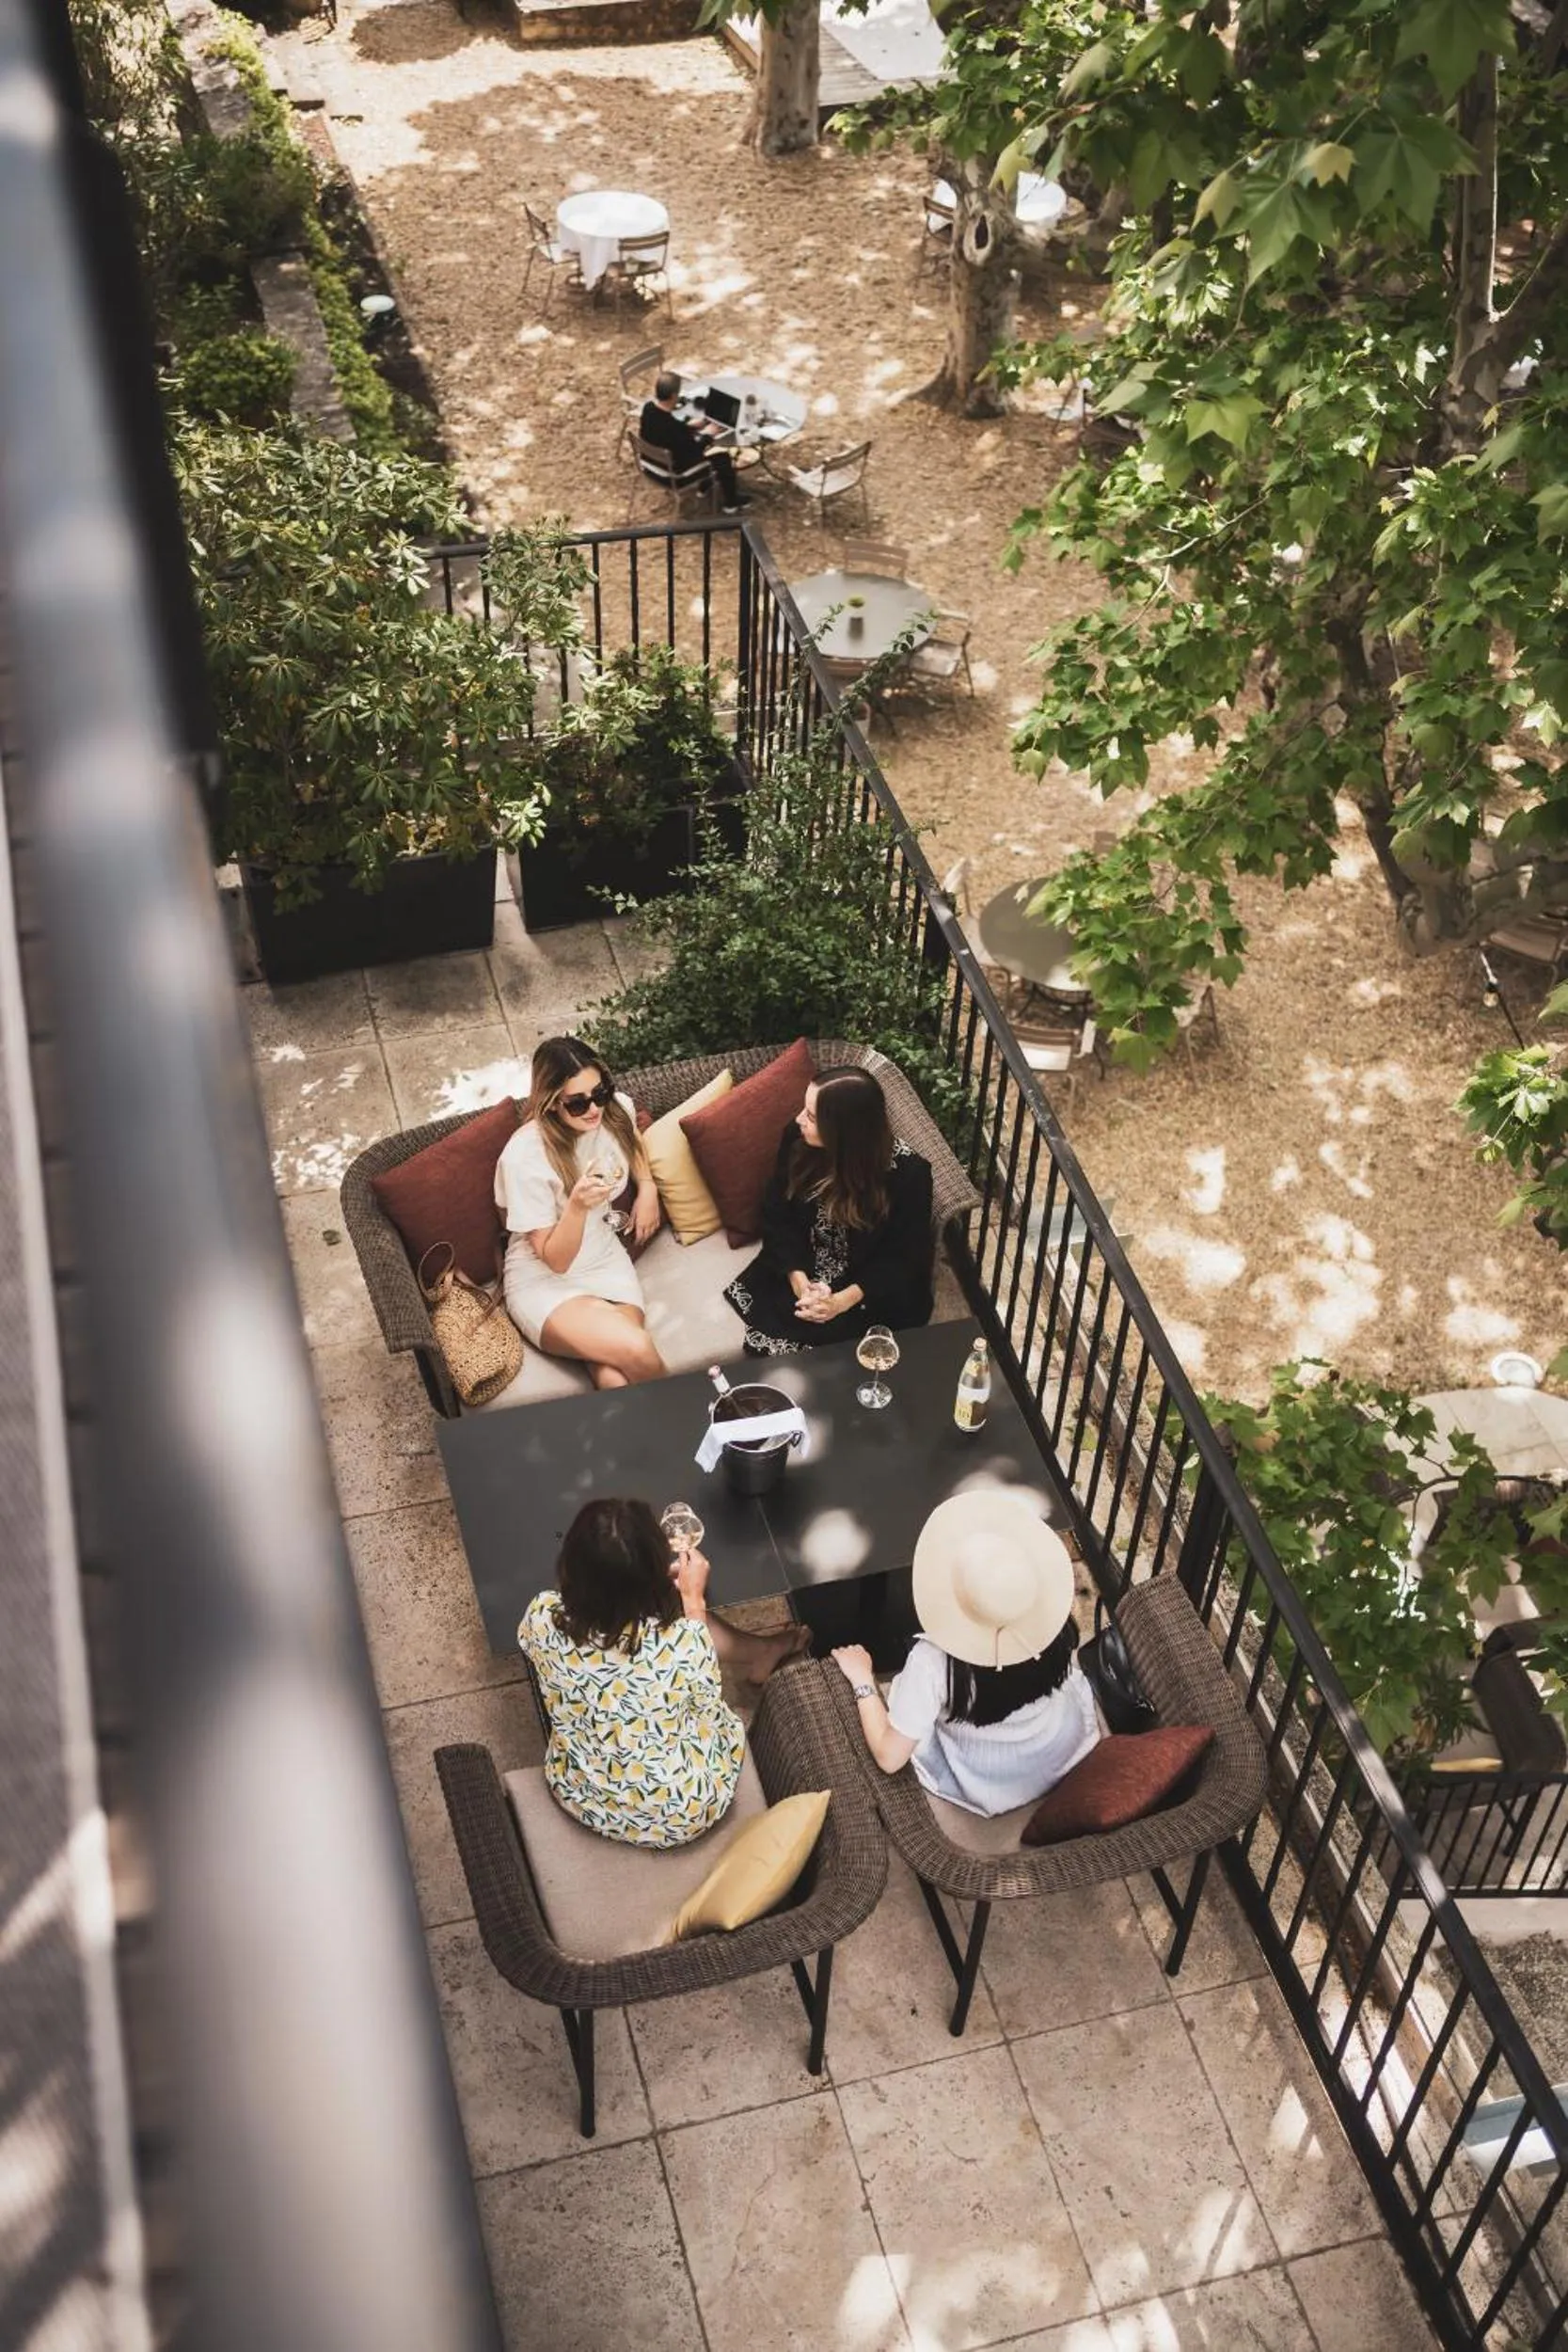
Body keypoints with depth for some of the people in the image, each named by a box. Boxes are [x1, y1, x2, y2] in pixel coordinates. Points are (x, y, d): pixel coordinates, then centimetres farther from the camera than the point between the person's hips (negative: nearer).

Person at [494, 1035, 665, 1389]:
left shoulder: (616, 1109, -9)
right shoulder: (525, 1158, -25)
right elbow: (555, 1259, -19)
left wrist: (647, 1187, 2)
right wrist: (577, 1205, -37)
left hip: (605, 1260, 4)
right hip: (544, 1280, -4)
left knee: (614, 1380, -27)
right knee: (636, 1350, -28)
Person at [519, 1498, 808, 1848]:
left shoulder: (542, 1618, -26)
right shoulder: (682, 1643, -34)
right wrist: (694, 1598, 0)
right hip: (680, 1816, -3)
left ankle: (760, 1652, 47)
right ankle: (762, 1652, 54)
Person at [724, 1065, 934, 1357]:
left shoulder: (908, 1172, -22)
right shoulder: (798, 1140, -12)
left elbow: (906, 1256, -14)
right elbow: (777, 1217, -3)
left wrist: (843, 1301, -25)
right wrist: (799, 1282, -19)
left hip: (873, 1293, -3)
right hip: (802, 1275, 3)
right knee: (766, 1338, -18)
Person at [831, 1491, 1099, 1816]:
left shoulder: (934, 1661, -37)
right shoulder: (1054, 1621, -27)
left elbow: (890, 1757, -27)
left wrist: (862, 1680, -14)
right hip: (1069, 1755, 2)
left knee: (905, 1683, 21)